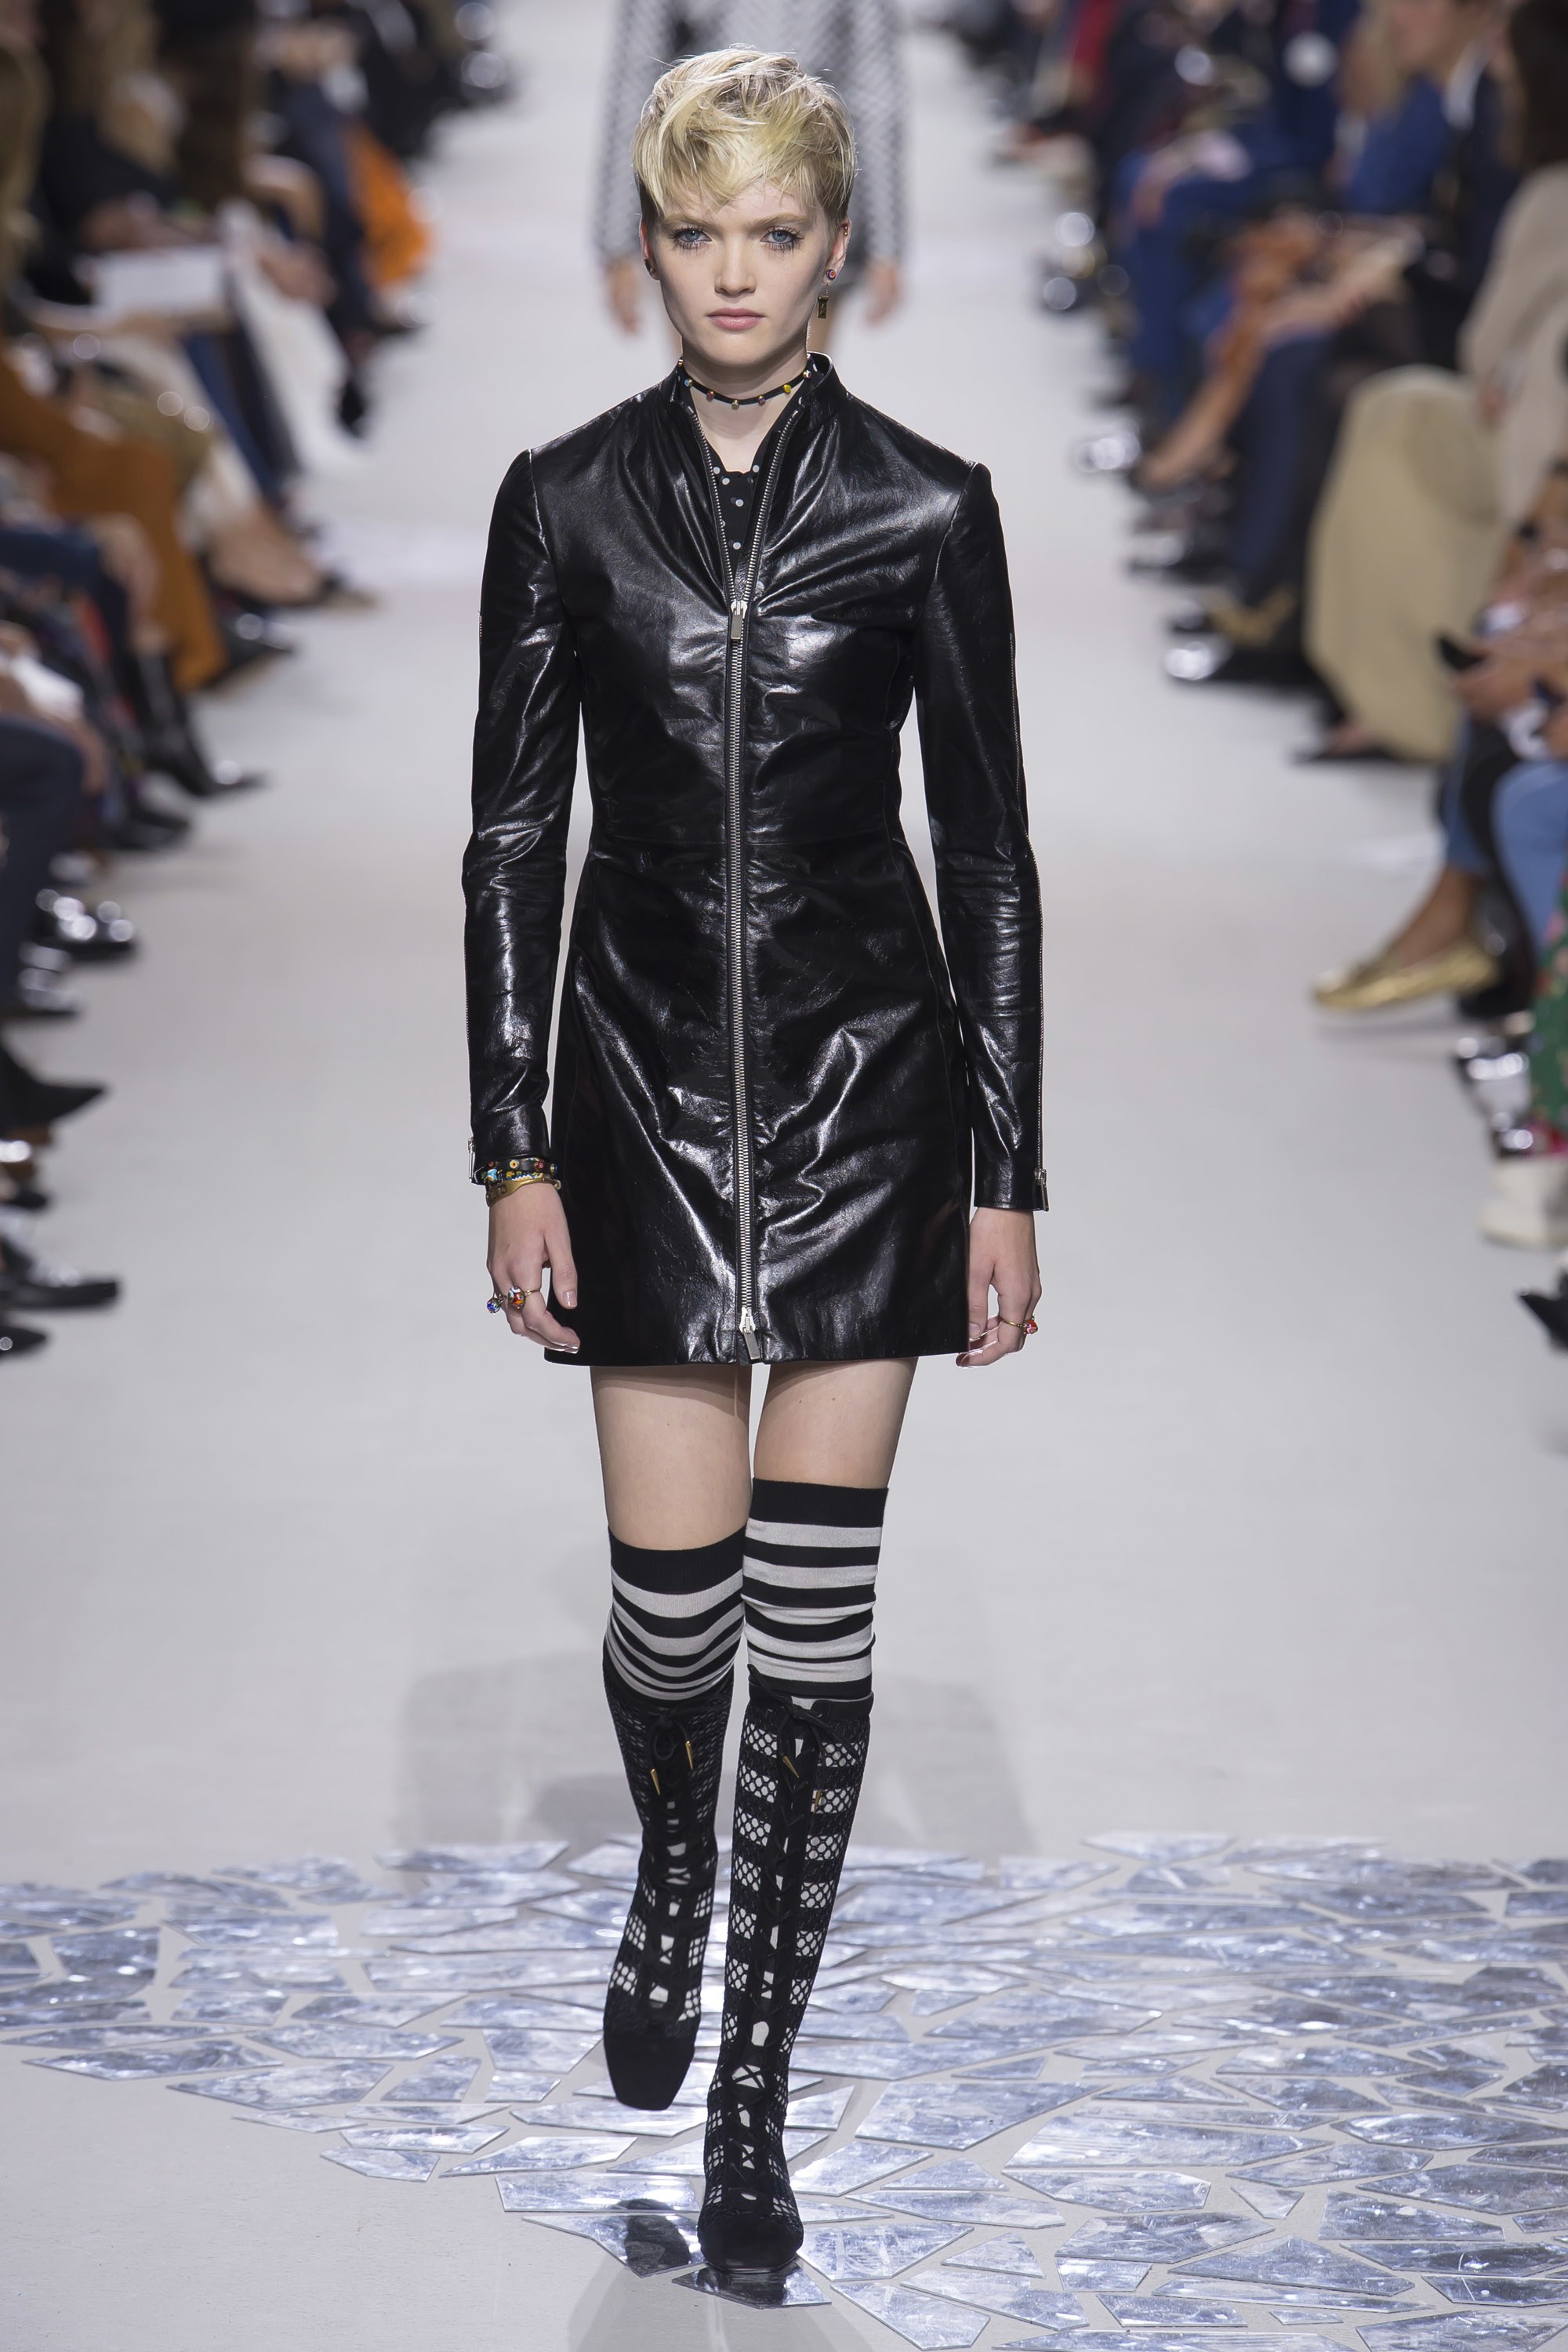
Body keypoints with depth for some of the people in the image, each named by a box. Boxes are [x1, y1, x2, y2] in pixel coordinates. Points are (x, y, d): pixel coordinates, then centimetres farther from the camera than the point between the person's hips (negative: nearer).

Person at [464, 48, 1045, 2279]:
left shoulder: (926, 509, -3)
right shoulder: (565, 502, 0)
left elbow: (989, 854, 0)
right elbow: (513, 838, 2)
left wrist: (1008, 1185, -2)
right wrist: (517, 1154, -3)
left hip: (868, 1085, -1)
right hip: (647, 1085, 1)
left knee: (814, 1603, 0)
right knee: (672, 1593, 2)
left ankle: (754, 2090, 13)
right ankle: (673, 1869, 37)